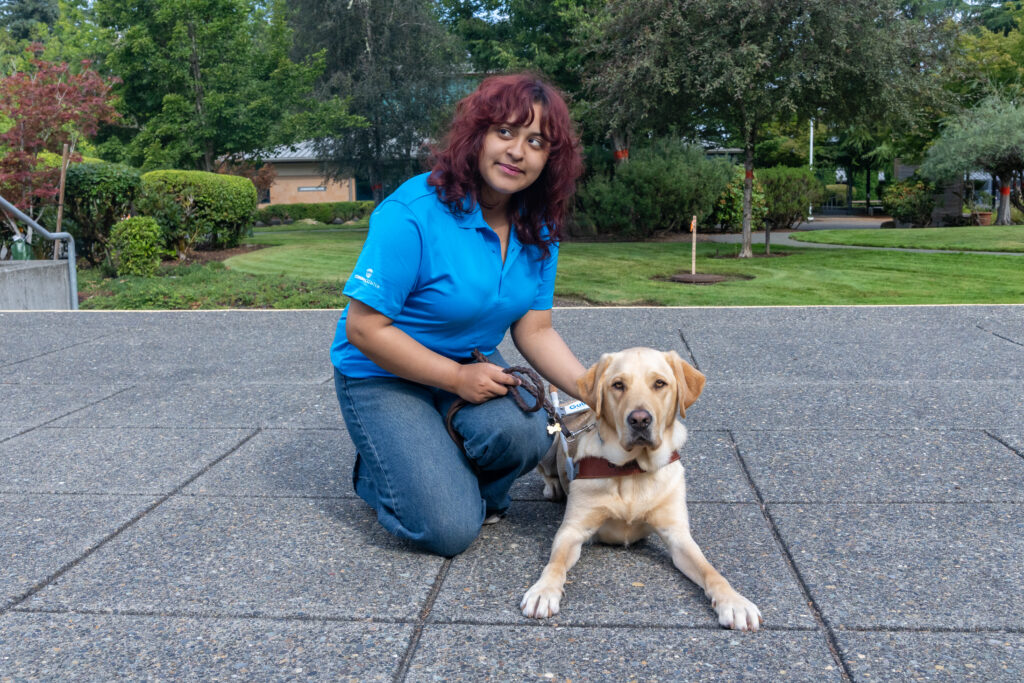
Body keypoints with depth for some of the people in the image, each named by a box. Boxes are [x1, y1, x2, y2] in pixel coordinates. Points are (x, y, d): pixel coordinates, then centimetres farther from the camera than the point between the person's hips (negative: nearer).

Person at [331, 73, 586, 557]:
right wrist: (457, 378, -23)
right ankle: (375, 471, 16)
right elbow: (364, 328, -22)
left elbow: (534, 331, -2)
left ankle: (455, 480, 7)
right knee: (449, 530, -16)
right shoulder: (413, 214, -25)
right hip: (383, 375, -5)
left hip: (473, 368, 6)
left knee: (524, 434, -28)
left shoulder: (537, 229, -4)